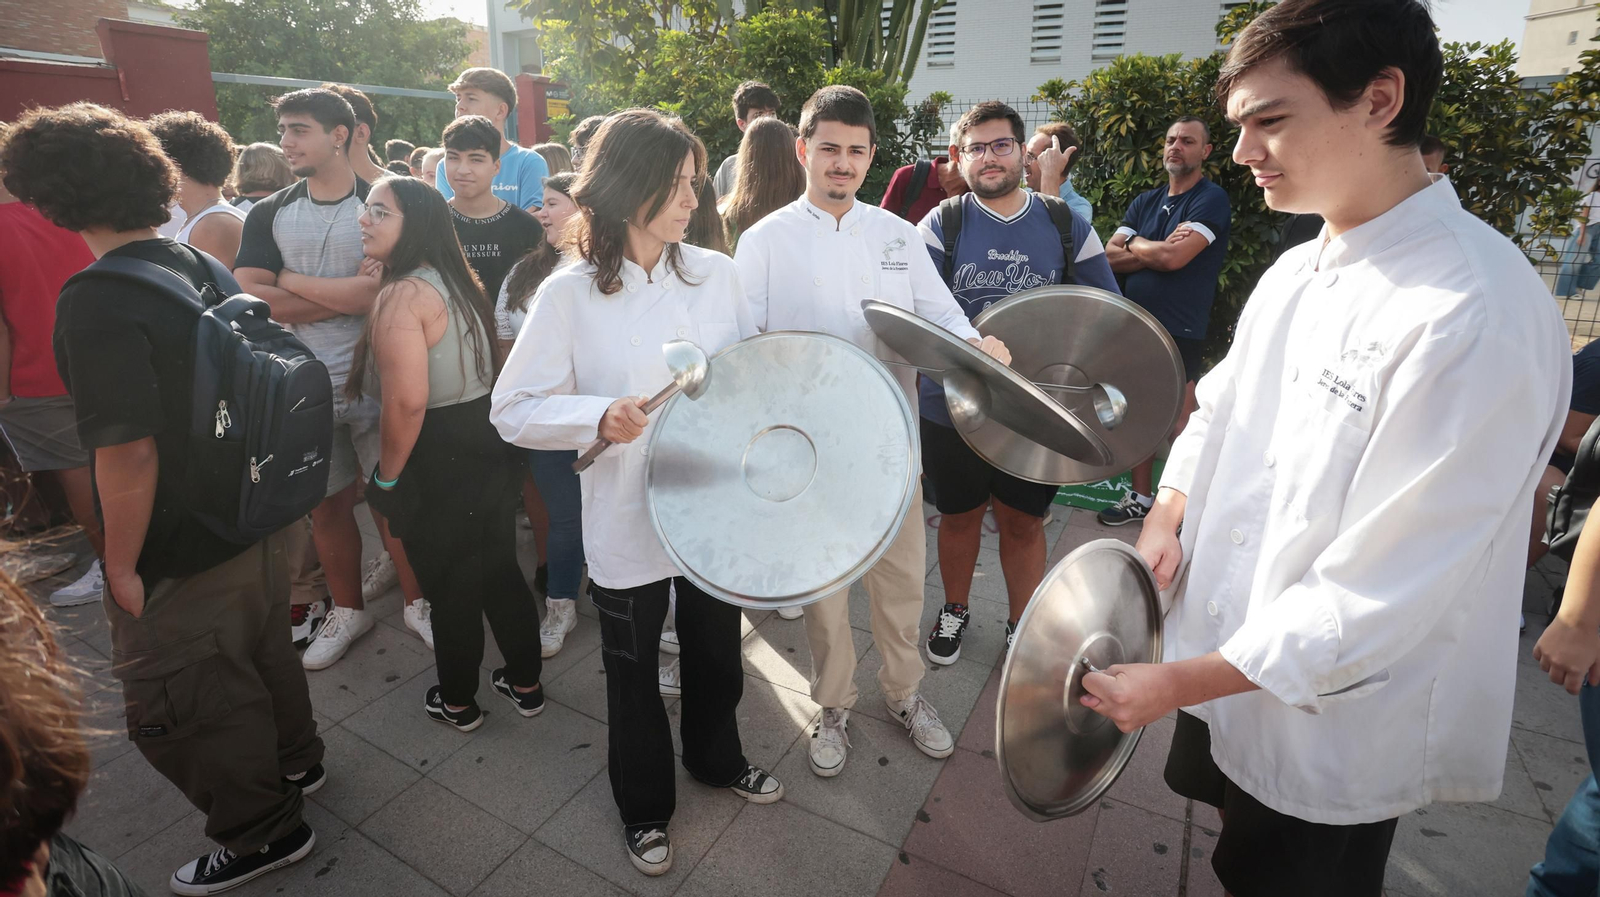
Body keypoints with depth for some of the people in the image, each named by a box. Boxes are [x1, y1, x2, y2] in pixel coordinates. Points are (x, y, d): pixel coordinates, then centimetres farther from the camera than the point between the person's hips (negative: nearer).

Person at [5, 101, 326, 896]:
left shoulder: (97, 301, -24)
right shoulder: (201, 266, 1)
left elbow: (129, 454, -27)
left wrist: (122, 567, -15)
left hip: (181, 564, -8)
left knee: (182, 714, 13)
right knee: (264, 657, 27)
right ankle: (294, 763, 50)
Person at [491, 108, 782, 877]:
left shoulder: (714, 272, -2)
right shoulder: (569, 294, -13)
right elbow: (512, 410, -11)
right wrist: (599, 418, -27)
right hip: (629, 522, -3)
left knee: (716, 651, 23)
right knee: (633, 672, 17)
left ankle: (717, 758, 53)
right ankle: (644, 805, 44)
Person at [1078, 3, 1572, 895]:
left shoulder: (1480, 315, -27)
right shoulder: (1297, 270, 0)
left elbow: (1383, 594, -27)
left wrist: (1179, 683, -22)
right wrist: (1164, 520, -4)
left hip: (1332, 728, -7)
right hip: (1227, 659, 7)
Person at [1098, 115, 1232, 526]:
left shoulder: (1211, 199, -6)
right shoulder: (1145, 202, 14)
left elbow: (1174, 258, -19)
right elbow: (1111, 256, 2)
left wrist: (1135, 244, -1)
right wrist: (1158, 251, -12)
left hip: (1180, 332, -6)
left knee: (1179, 425, 0)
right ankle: (1140, 497, 27)